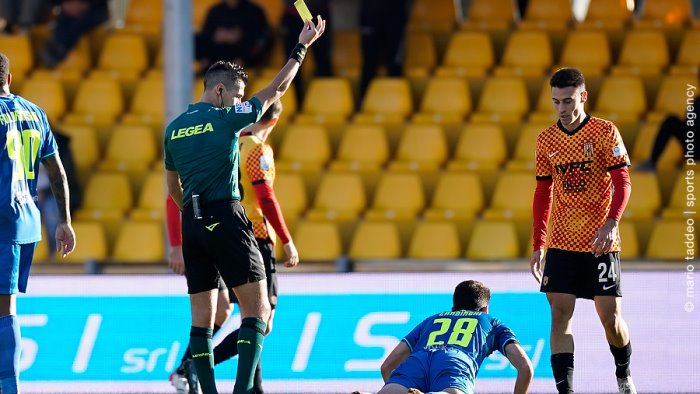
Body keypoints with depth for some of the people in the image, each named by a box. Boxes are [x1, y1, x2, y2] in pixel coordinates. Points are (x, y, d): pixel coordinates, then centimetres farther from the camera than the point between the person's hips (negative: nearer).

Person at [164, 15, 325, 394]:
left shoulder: (174, 128, 12)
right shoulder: (225, 119, -5)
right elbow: (275, 91, 4)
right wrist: (301, 48, 13)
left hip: (191, 223, 6)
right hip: (226, 218, -6)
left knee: (202, 317, 7)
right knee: (257, 308, -3)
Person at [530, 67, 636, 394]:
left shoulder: (605, 132, -5)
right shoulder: (546, 140, 7)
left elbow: (623, 183, -9)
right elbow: (543, 194, 13)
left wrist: (610, 223, -24)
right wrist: (537, 246, 9)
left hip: (601, 244, -3)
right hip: (561, 245, 3)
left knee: (610, 318, 0)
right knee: (560, 316, -7)